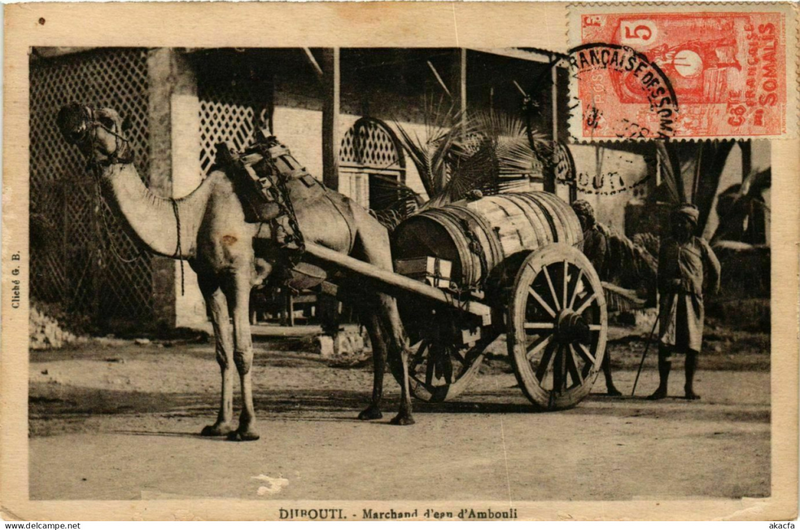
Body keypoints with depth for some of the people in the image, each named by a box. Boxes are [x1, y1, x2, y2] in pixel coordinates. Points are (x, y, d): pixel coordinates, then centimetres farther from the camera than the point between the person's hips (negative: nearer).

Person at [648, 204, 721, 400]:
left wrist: (712, 289, 23)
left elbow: (715, 268, 17)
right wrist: (659, 292, 19)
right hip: (670, 297, 2)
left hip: (693, 298, -1)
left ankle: (690, 386, 11)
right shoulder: (666, 246, 12)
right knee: (664, 342, -6)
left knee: (692, 344, 0)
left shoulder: (700, 245, 5)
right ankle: (662, 386, -1)